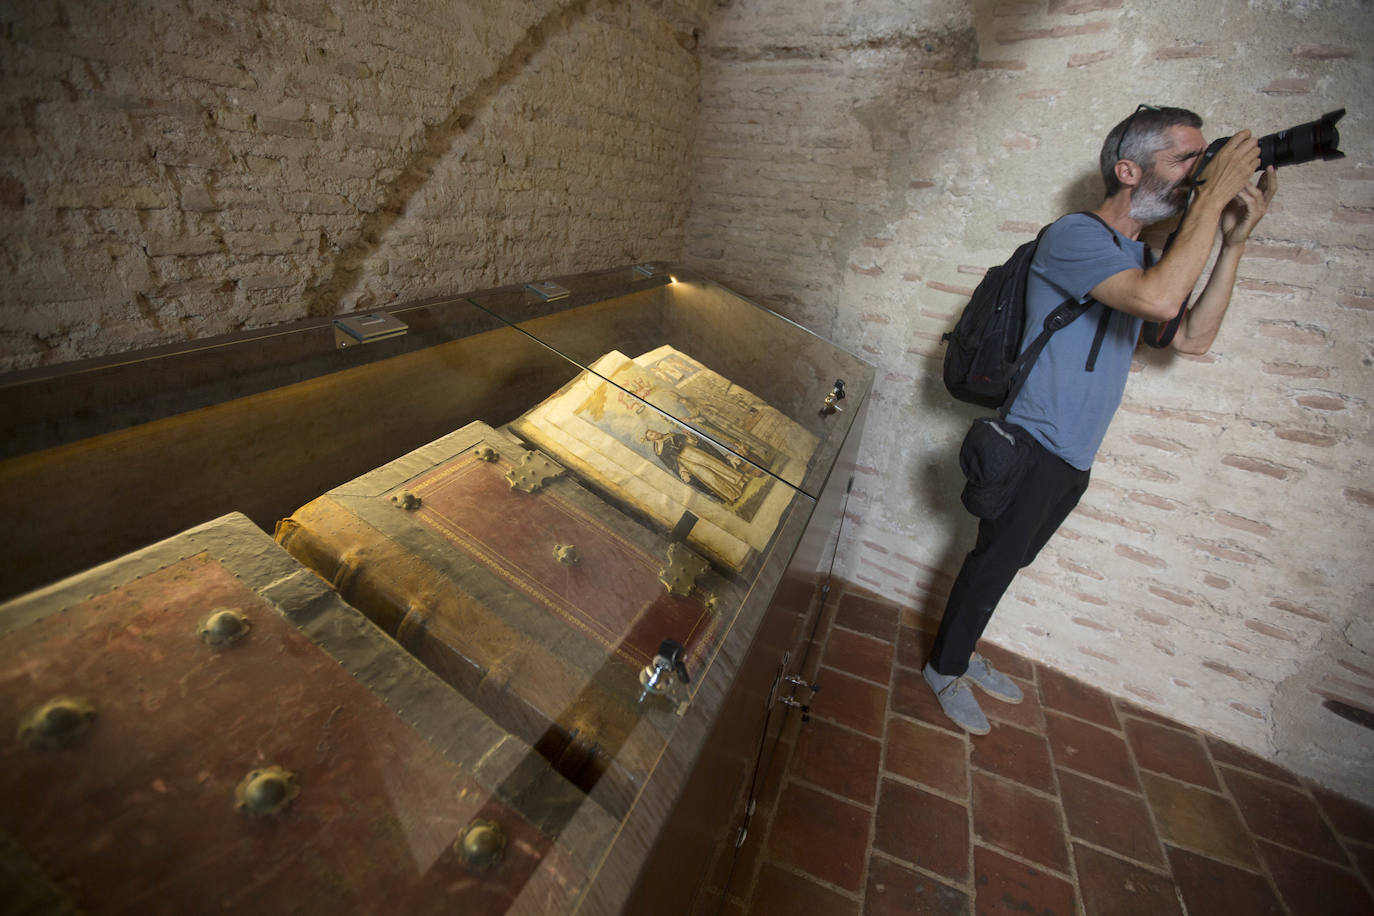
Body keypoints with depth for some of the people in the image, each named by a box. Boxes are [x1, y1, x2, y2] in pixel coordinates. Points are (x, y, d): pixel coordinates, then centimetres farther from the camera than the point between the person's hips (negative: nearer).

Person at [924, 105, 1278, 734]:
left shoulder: (1139, 258, 16)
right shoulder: (1074, 235, -14)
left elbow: (1193, 338, 12)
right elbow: (1159, 299, -29)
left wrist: (1233, 242, 6)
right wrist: (1214, 195, -18)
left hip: (1075, 459, 9)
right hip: (1036, 449, -9)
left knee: (1006, 564, 19)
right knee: (993, 564, 3)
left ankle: (961, 653, 37)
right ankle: (944, 668, 23)